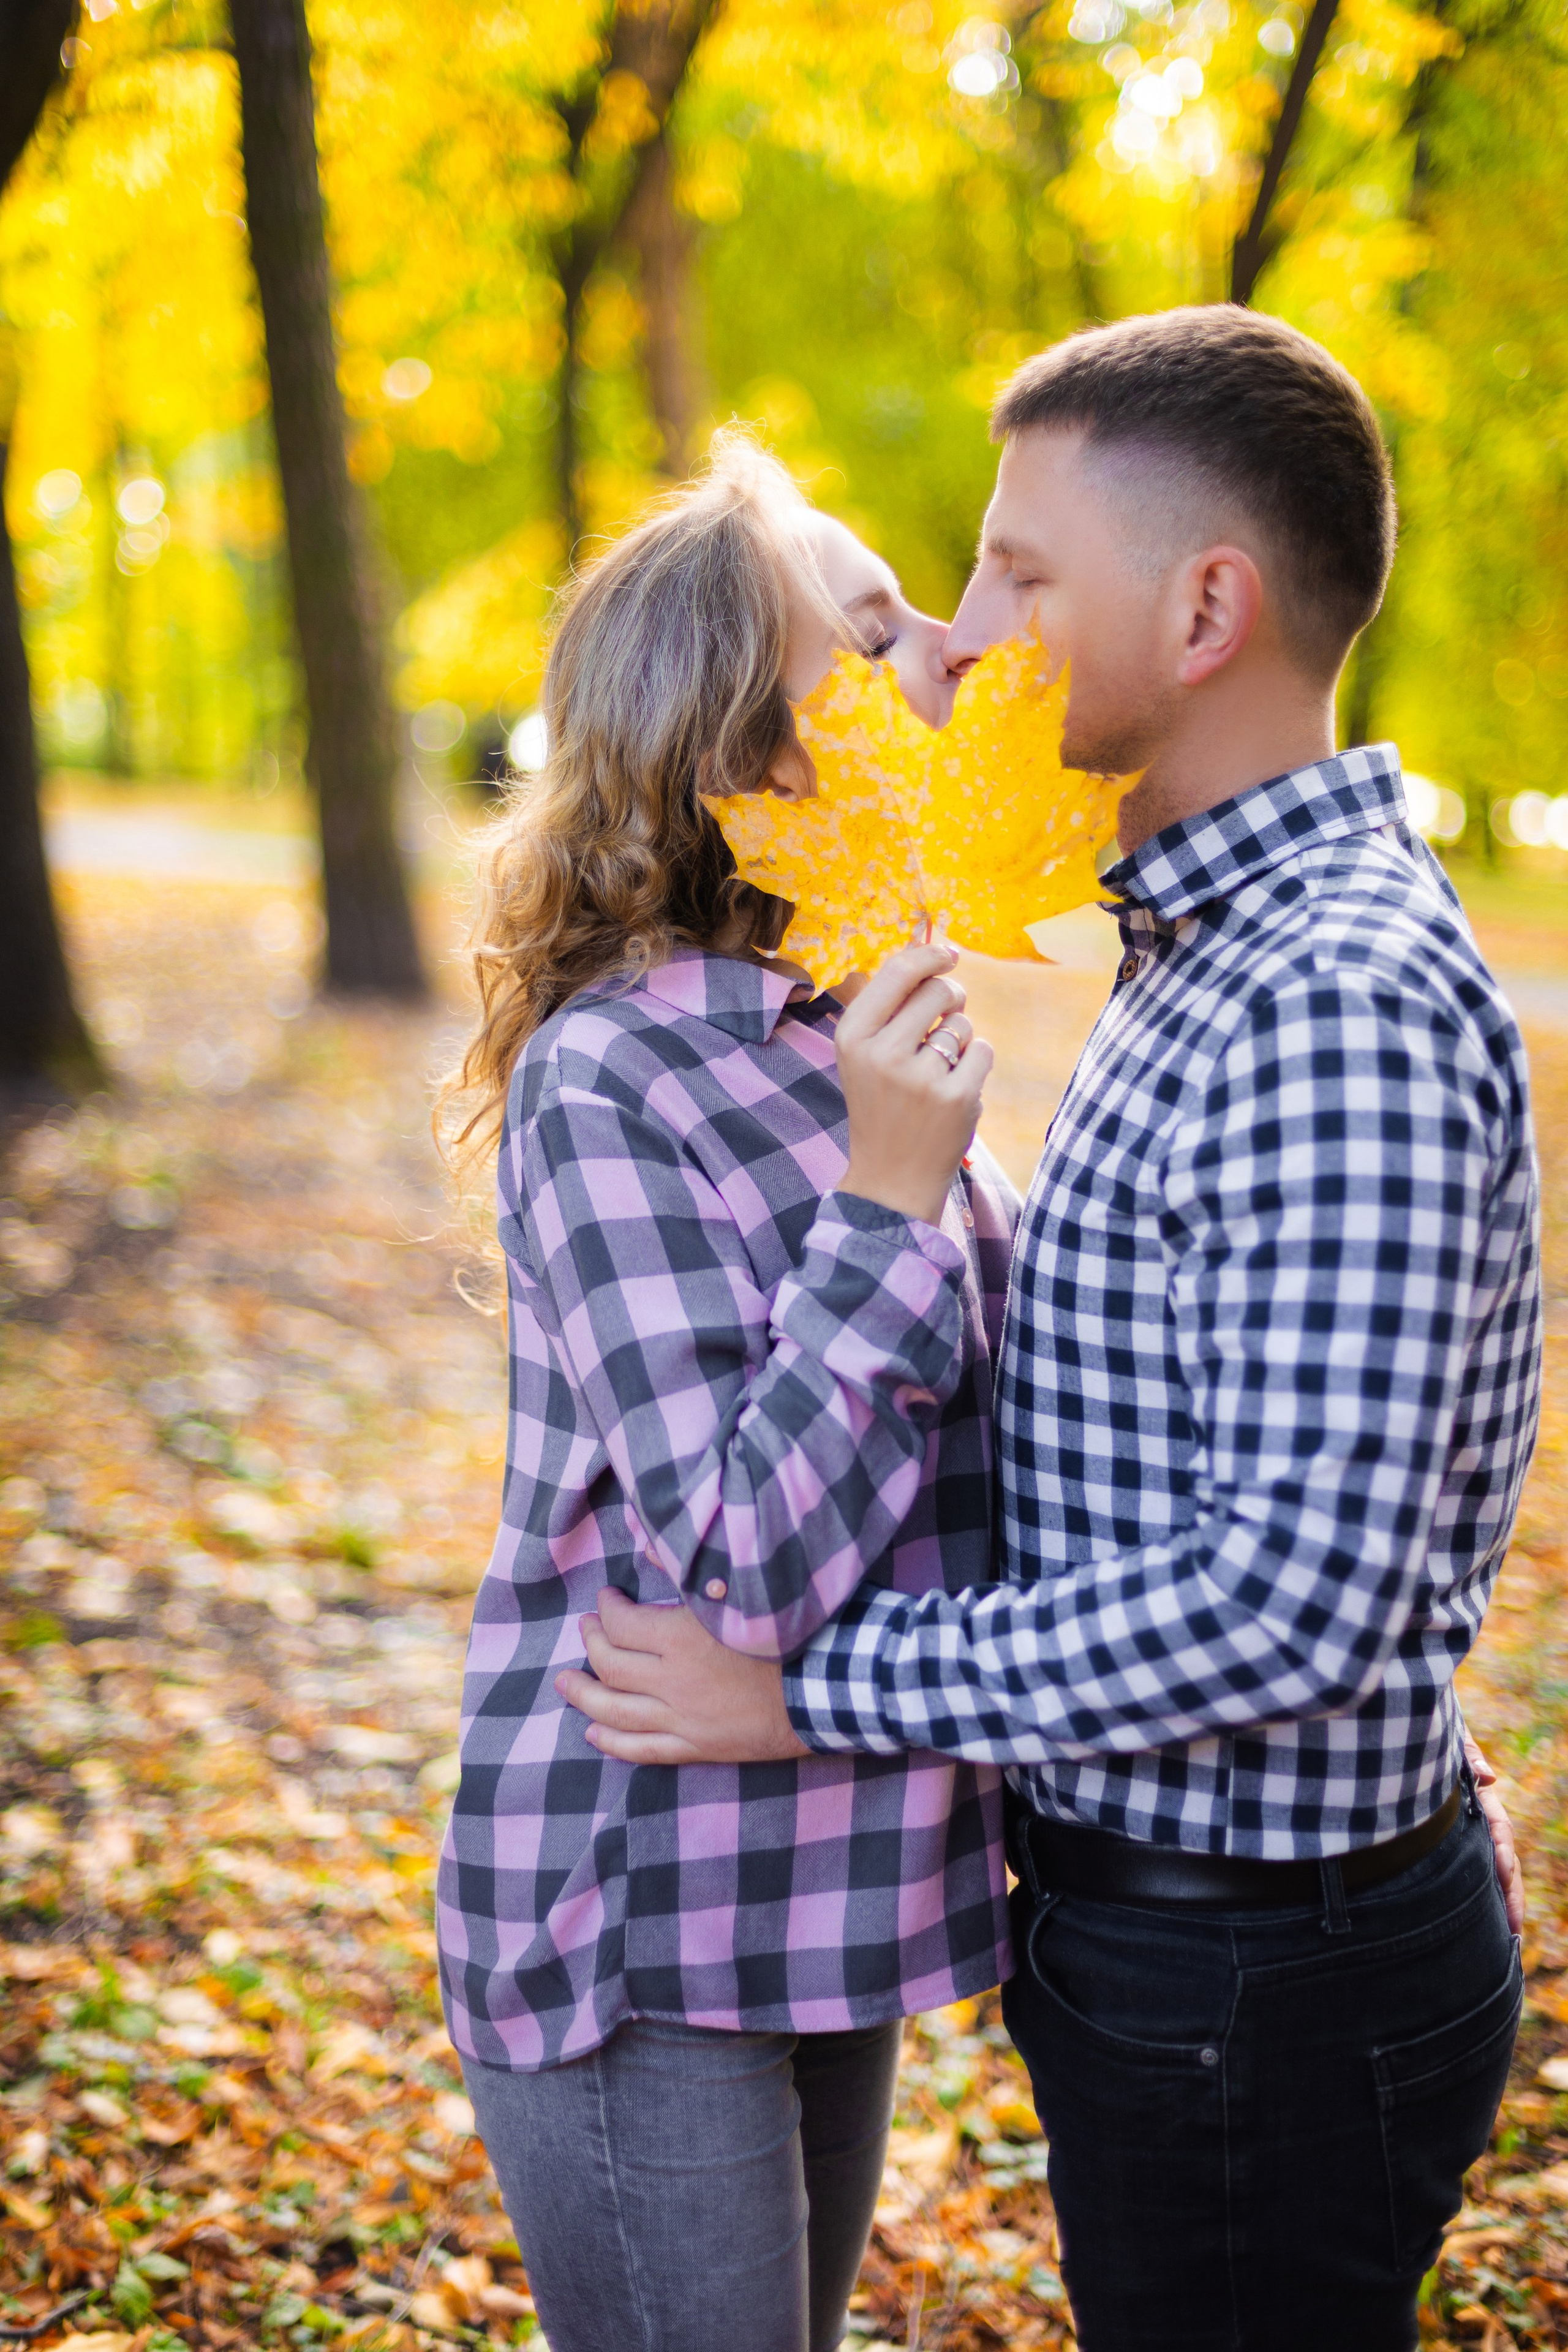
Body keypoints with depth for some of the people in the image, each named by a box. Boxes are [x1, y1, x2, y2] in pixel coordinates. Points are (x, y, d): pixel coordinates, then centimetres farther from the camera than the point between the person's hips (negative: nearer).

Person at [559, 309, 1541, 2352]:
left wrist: (818, 1691, -23)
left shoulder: (1345, 1002, -25)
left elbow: (1292, 1594, -31)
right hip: (1168, 1919, 10)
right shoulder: (1217, 945, 9)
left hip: (1260, 1991, -10)